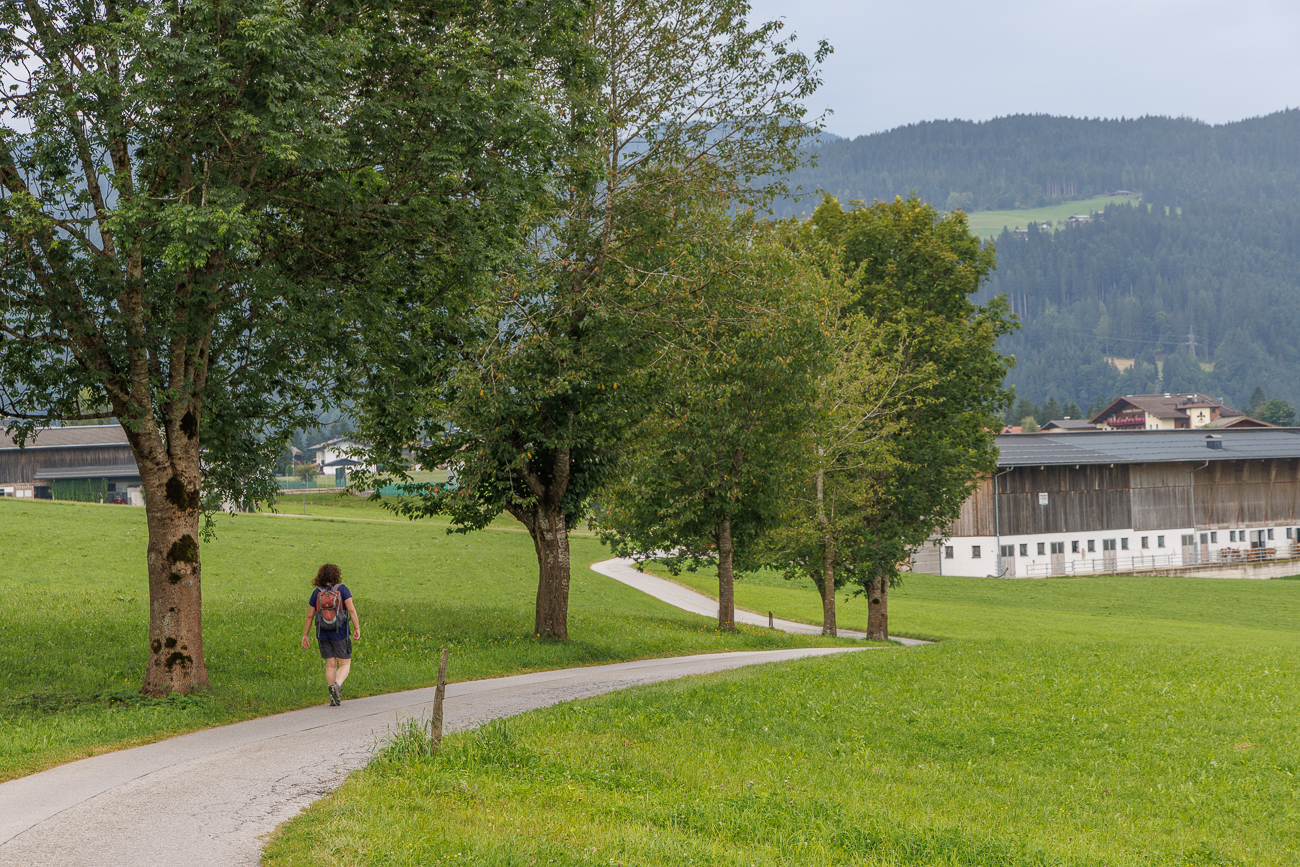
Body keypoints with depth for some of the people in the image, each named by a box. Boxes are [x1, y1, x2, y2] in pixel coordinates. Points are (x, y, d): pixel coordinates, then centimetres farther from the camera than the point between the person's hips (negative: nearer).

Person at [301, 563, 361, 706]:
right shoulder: (342, 589, -6)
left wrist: (305, 635, 10)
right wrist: (357, 628, -10)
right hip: (340, 633, -3)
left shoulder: (316, 593, 2)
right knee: (345, 664, 5)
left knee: (330, 665, 11)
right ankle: (337, 685, -24)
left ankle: (333, 697, 5)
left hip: (323, 634, 3)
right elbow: (351, 610, -14)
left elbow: (310, 616, 4)